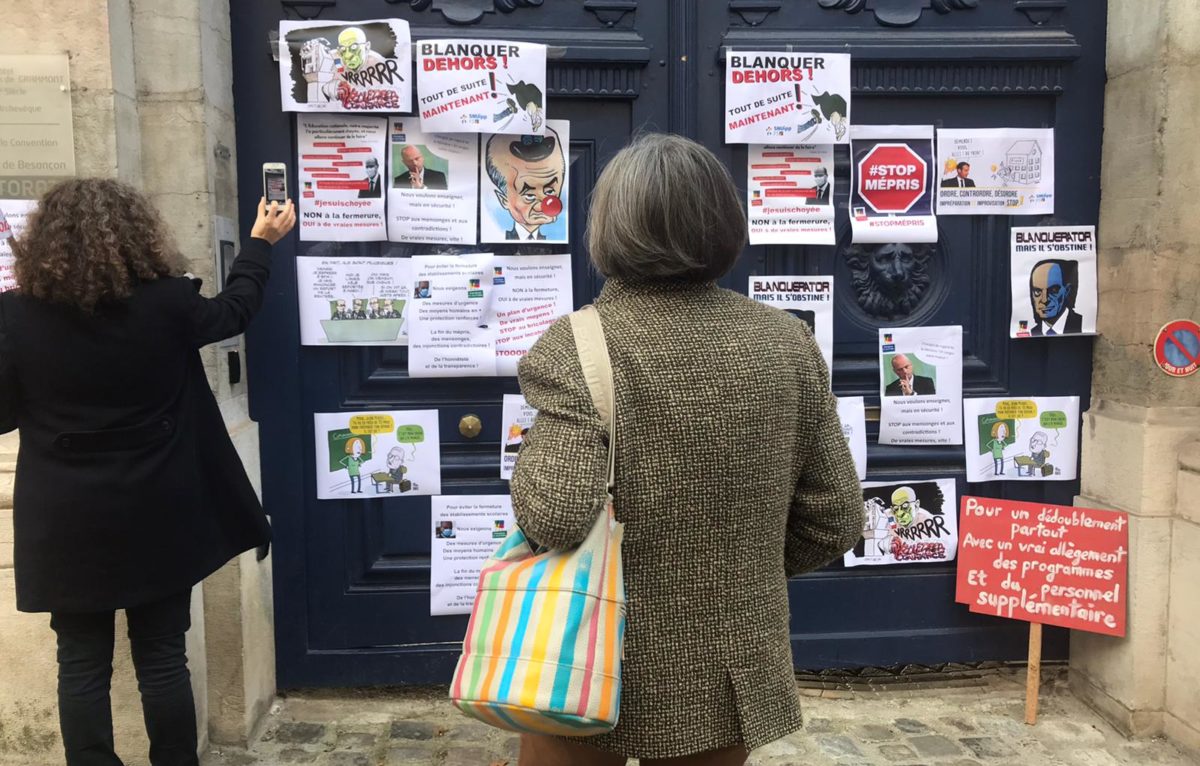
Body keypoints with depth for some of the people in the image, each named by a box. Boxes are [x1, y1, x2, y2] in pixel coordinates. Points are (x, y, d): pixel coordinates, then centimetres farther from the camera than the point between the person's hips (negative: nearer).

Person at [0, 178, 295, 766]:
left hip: (69, 525, 0)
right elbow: (233, 312, 10)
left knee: (82, 665, 12)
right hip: (157, 518, 0)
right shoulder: (167, 303, -10)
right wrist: (261, 243, 23)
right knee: (162, 660, 12)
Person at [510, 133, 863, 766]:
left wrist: (534, 450, -7)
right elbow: (835, 519, 0)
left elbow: (555, 518, -27)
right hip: (730, 679, 4)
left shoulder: (578, 346, -18)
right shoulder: (787, 341, -5)